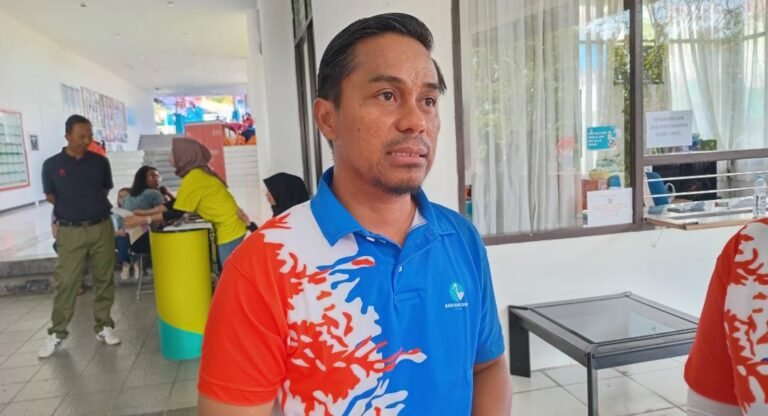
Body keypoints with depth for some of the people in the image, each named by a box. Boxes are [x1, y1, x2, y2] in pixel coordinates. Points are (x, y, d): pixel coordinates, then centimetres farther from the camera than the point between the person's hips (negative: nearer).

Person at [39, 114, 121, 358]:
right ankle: (57, 333, 14)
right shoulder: (52, 165, -1)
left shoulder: (100, 162, 4)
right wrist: (73, 208, 6)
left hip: (102, 227, 2)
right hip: (70, 231, -2)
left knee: (104, 279, 6)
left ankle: (103, 326, 18)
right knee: (65, 282, 0)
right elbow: (51, 197, 8)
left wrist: (92, 205, 7)